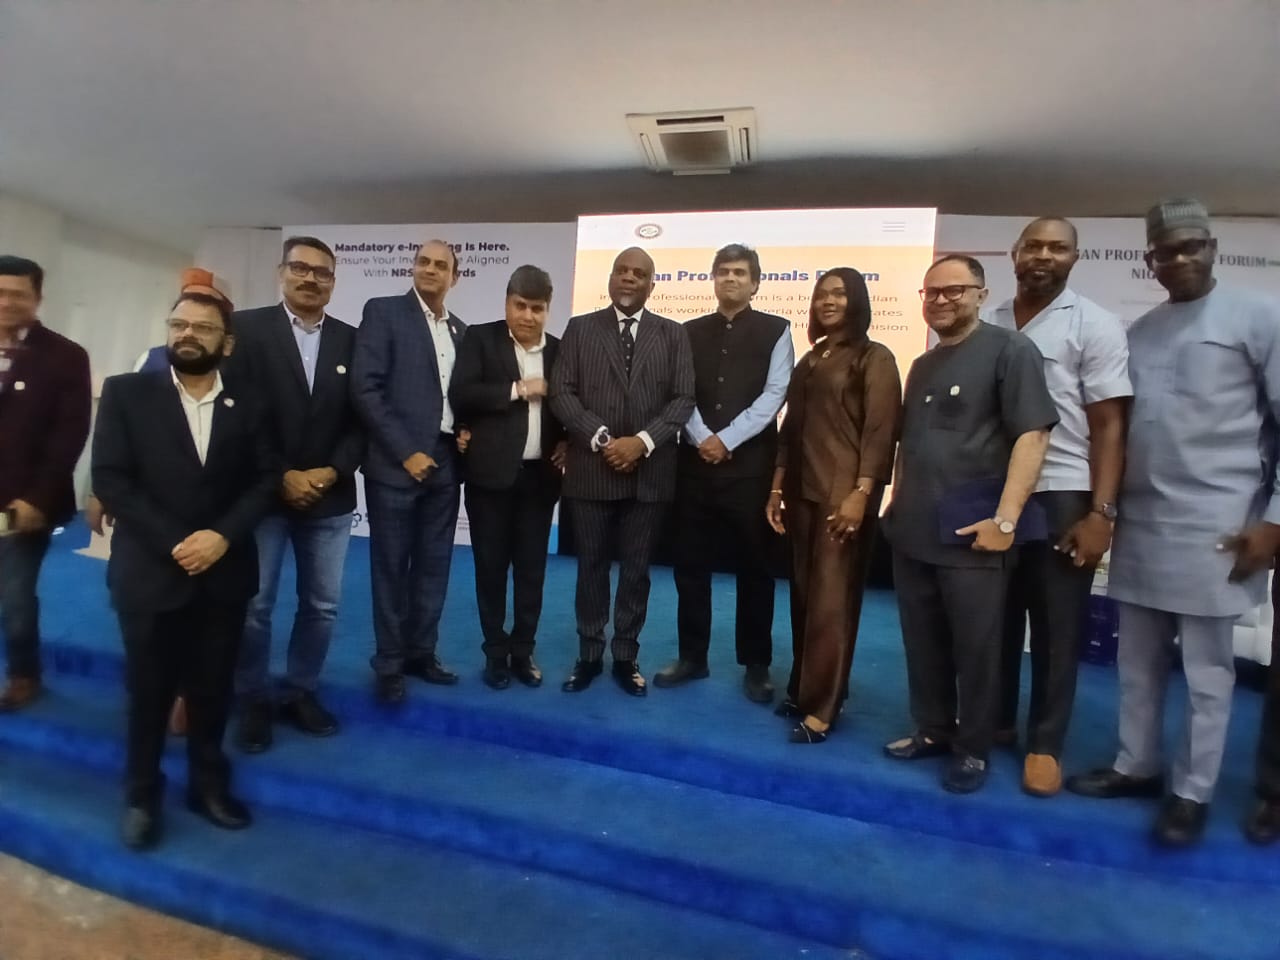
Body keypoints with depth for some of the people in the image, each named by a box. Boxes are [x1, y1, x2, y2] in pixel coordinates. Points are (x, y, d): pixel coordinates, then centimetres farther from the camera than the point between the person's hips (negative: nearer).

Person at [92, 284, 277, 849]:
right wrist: (173, 542, -15)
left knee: (212, 691, 12)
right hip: (150, 574, -2)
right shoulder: (126, 393, 0)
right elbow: (110, 479, -7)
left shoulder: (246, 408, 7)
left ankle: (208, 784, 31)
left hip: (223, 575, 2)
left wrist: (222, 535, -13)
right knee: (149, 693, 10)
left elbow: (265, 480, 2)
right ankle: (141, 795, 30)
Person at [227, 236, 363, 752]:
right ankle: (253, 701, 24)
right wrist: (281, 476, -14)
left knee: (322, 605, 9)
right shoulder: (246, 328, -1)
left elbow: (362, 418, 3)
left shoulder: (351, 340, 7)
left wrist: (332, 472, -10)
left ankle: (301, 691, 28)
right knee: (253, 604, 6)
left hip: (330, 497, 3)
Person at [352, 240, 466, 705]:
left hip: (445, 463, 5)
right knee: (391, 567, 5)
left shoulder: (460, 330, 13)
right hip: (397, 463, -5)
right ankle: (389, 664, 18)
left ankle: (421, 653, 25)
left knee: (433, 566, 11)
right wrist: (406, 452, -14)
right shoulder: (383, 312, -2)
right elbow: (365, 388, -10)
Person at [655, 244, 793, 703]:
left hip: (751, 464, -2)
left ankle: (756, 665, 19)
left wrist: (726, 440, -13)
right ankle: (692, 656, 23)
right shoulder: (691, 332, 12)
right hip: (695, 463, 3)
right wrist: (703, 438, -12)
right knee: (690, 564, 8)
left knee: (754, 566, 5)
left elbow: (773, 396, -5)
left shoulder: (775, 330, 4)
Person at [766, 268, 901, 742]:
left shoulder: (875, 358, -1)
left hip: (844, 493, -6)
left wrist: (861, 493, -19)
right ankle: (802, 690, 23)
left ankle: (821, 708, 5)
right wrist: (777, 488, 10)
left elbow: (880, 431, -10)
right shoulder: (809, 360, 17)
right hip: (803, 491, 6)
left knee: (831, 600, -4)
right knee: (803, 595, 10)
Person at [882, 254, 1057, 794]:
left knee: (975, 647, 6)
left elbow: (1032, 434, -13)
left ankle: (973, 748, 22)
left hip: (972, 533, -6)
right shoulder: (922, 366, 18)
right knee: (922, 642, 14)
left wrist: (1005, 519, -19)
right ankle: (932, 730, 31)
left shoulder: (1010, 350, -4)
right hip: (913, 531, 7)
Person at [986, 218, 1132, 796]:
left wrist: (1101, 512, -12)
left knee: (1058, 625, 6)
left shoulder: (1095, 326, -1)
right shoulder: (990, 325, 8)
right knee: (996, 615, 12)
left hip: (1061, 496, -3)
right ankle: (994, 719, 29)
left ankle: (1044, 743, 20)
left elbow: (1110, 426, -5)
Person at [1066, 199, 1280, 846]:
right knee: (1138, 661, 13)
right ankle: (1137, 765, 27)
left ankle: (1192, 791, 18)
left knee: (1206, 669, 5)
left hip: (1216, 526, -5)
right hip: (1140, 522, 5)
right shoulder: (1138, 332, 14)